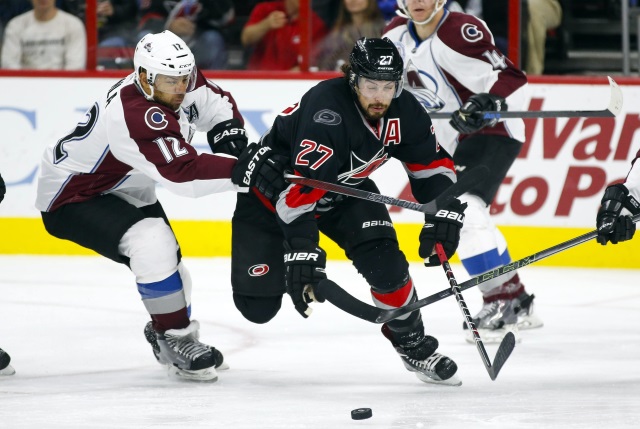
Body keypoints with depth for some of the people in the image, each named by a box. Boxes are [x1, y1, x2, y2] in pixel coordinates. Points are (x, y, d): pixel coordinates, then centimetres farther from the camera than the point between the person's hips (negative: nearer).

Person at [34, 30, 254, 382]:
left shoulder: (176, 81, -12)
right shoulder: (136, 115, -38)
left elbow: (217, 103, 7)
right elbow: (185, 174, -42)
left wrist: (228, 135, -14)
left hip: (123, 190, 10)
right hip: (73, 195, -10)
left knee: (166, 264, 12)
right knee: (153, 245, -28)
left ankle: (166, 334, 35)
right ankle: (177, 339, -16)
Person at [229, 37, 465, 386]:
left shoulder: (402, 110, -16)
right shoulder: (326, 112, -37)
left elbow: (431, 164, -1)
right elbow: (299, 192, -40)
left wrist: (443, 216, -15)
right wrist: (302, 256, -44)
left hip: (344, 188, 5)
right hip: (272, 192, -5)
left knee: (384, 261, -19)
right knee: (259, 305, -7)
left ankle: (412, 343, 3)